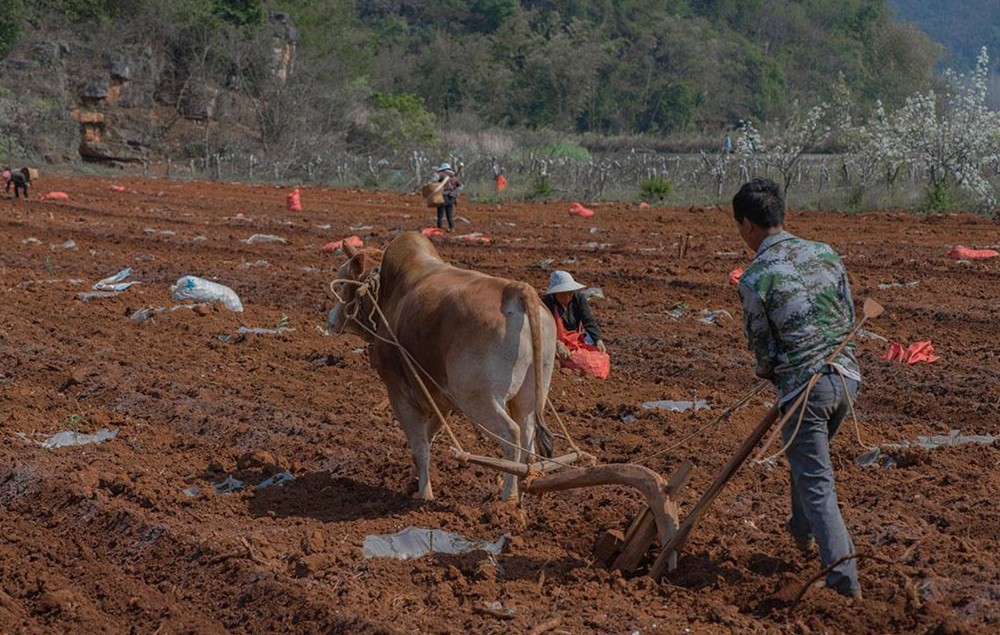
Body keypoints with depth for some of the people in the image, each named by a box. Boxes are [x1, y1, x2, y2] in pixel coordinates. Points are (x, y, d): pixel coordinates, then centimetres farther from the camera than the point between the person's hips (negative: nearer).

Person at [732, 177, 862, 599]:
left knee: (815, 482, 0)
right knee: (809, 458, 30)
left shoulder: (754, 279, -13)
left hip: (803, 387, -6)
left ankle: (844, 578, -6)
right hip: (846, 377, 7)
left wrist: (771, 371, 17)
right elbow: (848, 319, 11)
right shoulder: (825, 254, 4)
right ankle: (802, 532, 47)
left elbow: (762, 347, -4)